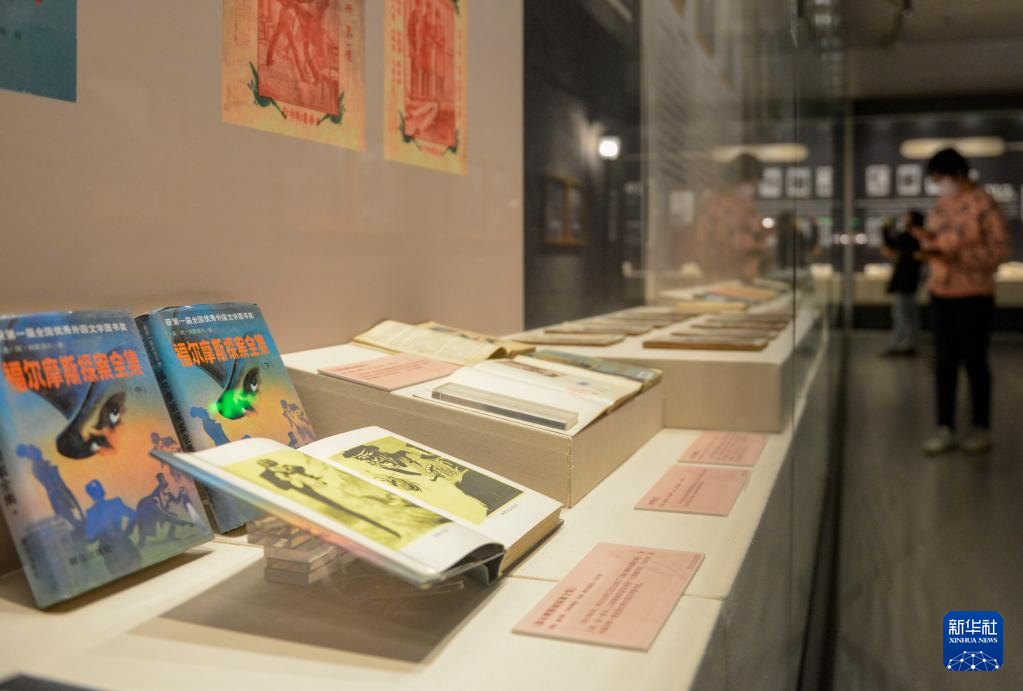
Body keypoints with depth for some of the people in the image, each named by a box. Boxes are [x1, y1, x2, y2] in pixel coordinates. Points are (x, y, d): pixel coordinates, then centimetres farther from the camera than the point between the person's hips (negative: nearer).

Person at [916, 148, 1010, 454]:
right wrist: (927, 242, -3)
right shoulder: (941, 205, 10)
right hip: (940, 294, 6)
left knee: (974, 361, 4)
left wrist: (957, 256, -22)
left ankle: (981, 429, 18)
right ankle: (945, 428, 13)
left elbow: (1000, 250, -12)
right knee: (944, 362, 6)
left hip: (973, 296, -6)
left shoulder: (983, 204, -9)